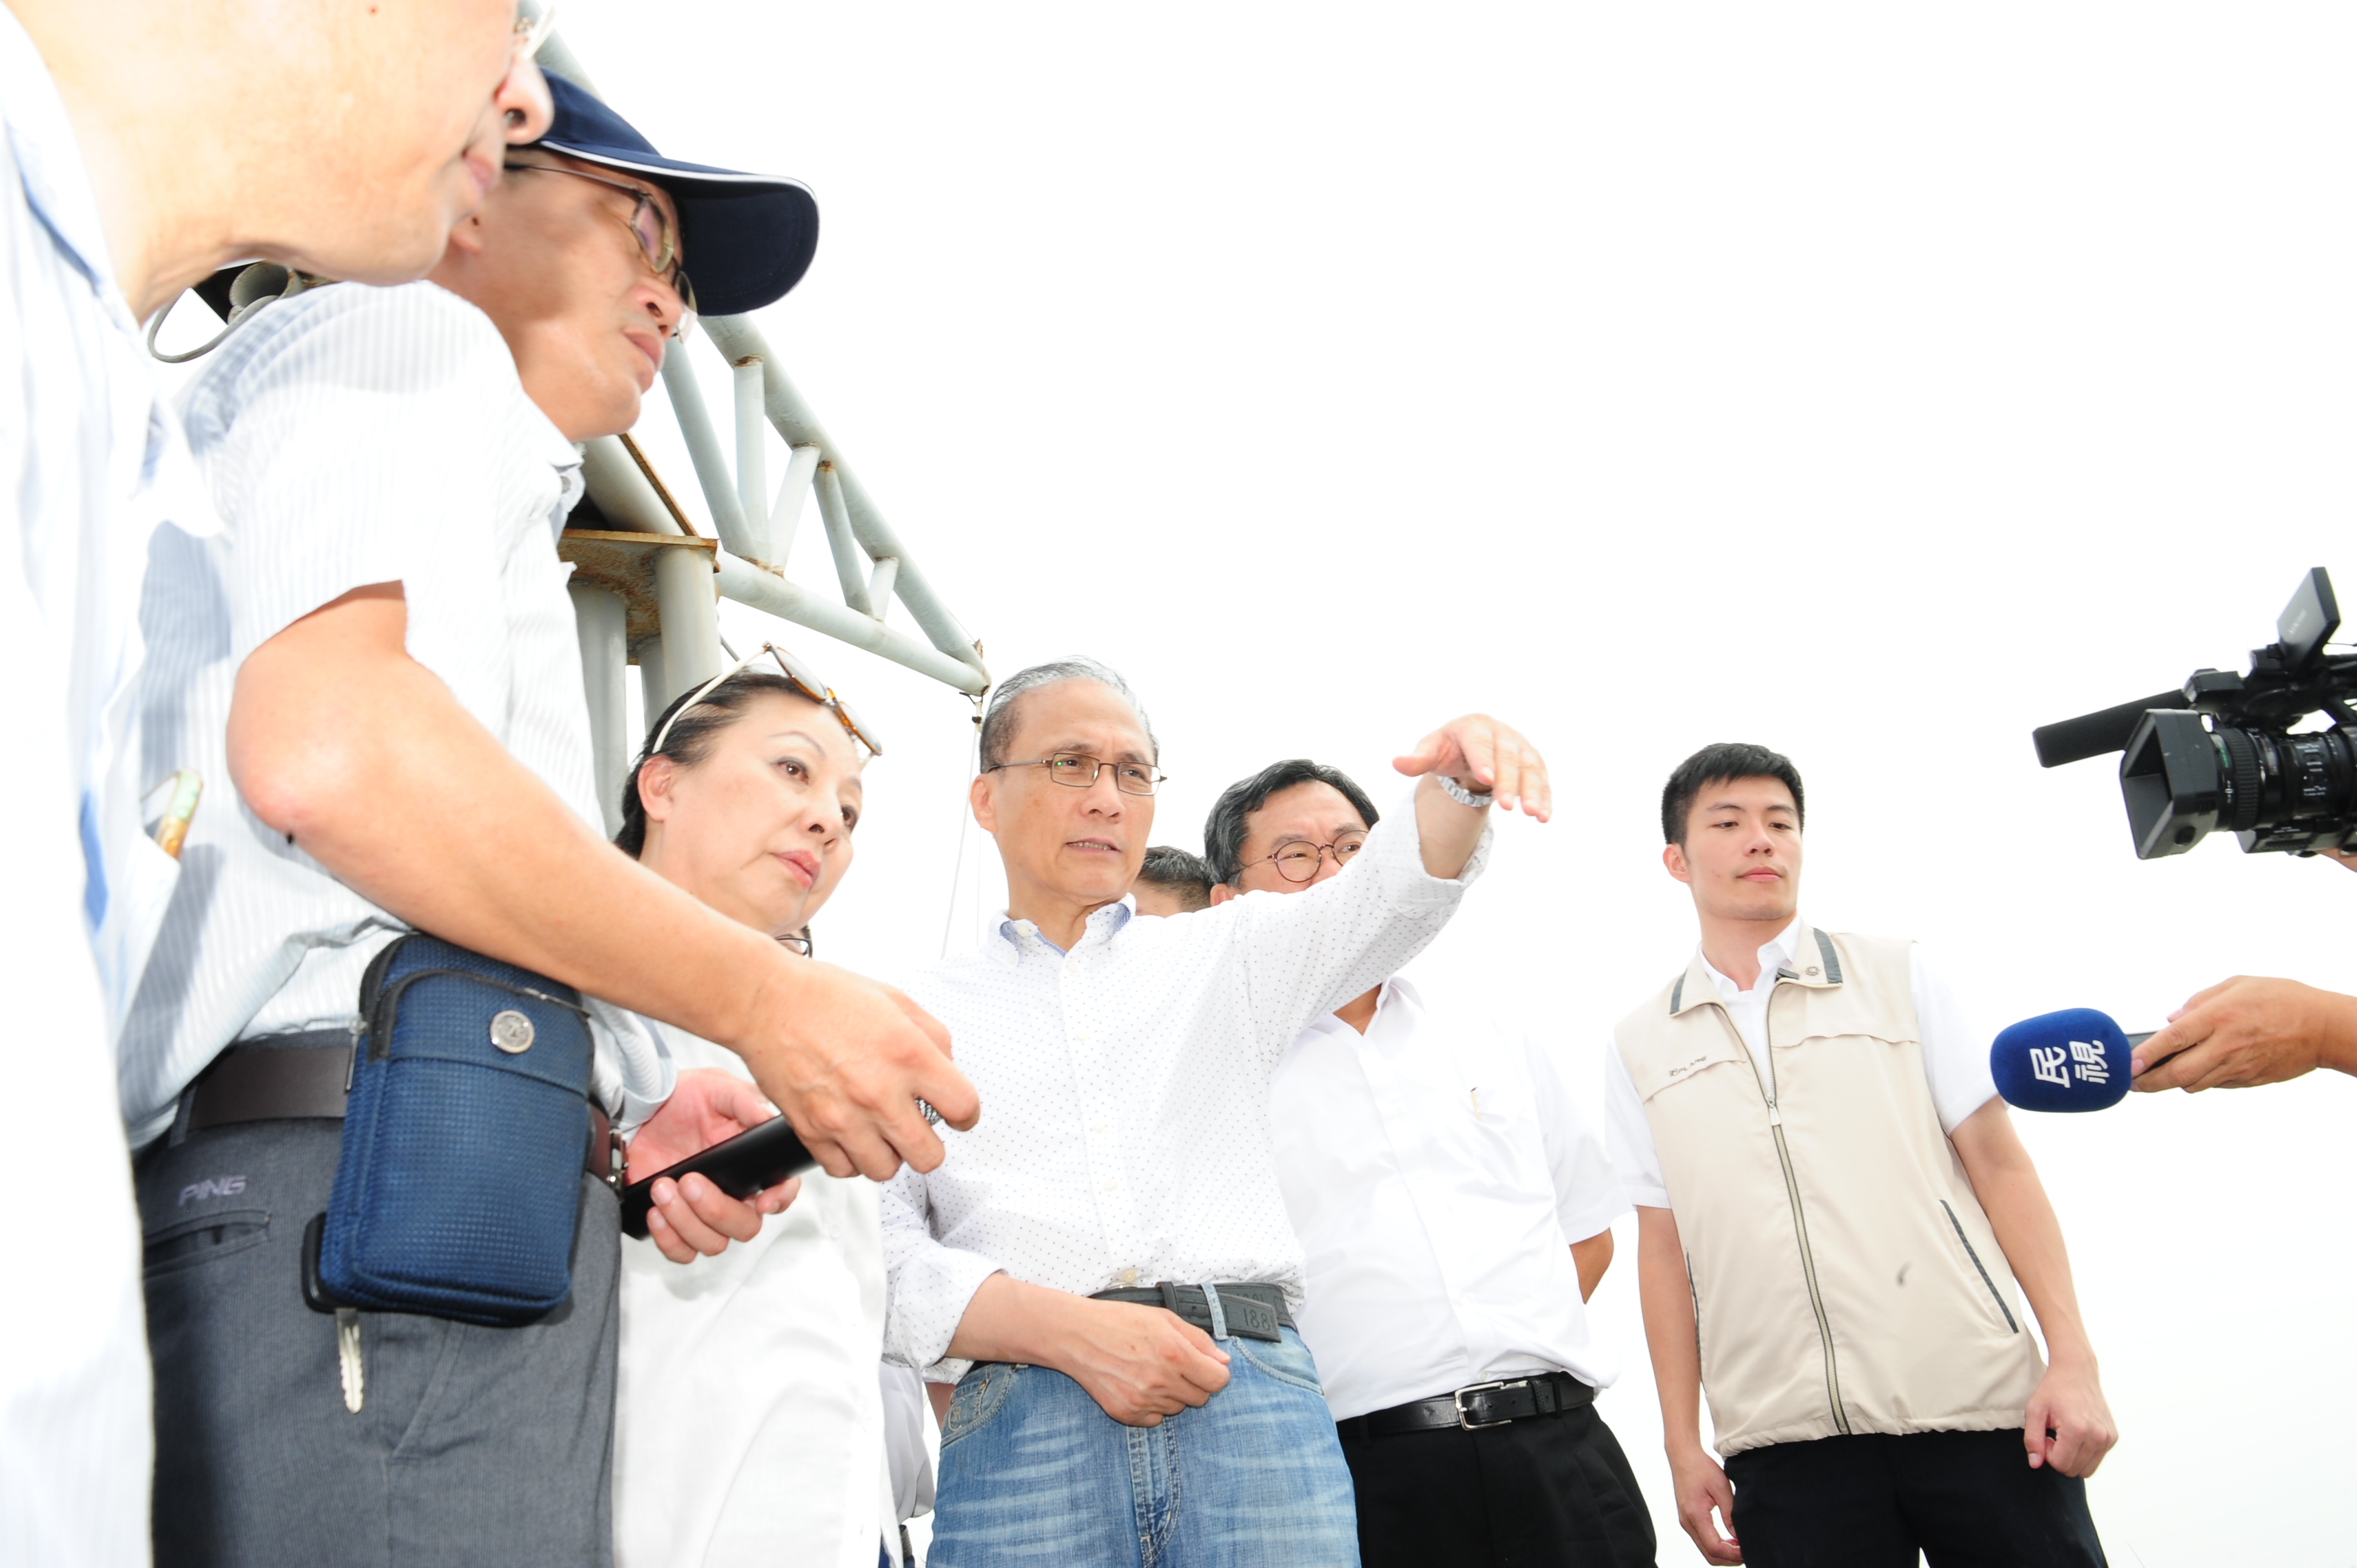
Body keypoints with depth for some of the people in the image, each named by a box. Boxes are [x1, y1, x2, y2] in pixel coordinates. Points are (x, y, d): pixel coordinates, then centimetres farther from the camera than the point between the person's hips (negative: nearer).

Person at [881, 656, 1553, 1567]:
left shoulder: (1224, 954, 21)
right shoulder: (919, 1015, 14)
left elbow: (1394, 896, 5)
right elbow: (876, 1248, 3)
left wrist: (1460, 782, -17)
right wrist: (1065, 1329, -12)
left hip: (1256, 1400, 2)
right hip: (1022, 1421, -1)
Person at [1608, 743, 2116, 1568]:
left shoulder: (1897, 974, 8)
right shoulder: (1639, 1047, 9)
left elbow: (2000, 1164, 5)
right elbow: (1663, 1245, 10)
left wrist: (2073, 1361, -4)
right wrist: (1682, 1444, 7)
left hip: (1978, 1404, 0)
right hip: (1787, 1438, 1)